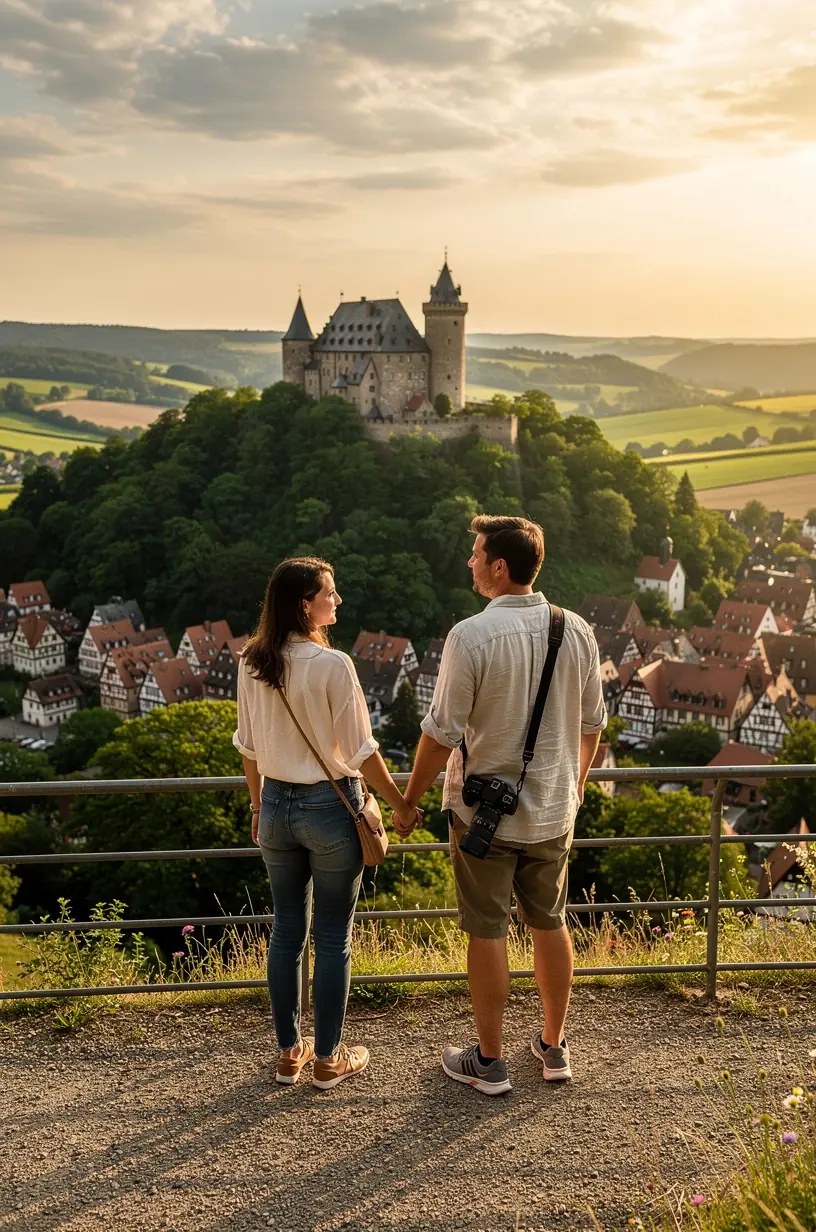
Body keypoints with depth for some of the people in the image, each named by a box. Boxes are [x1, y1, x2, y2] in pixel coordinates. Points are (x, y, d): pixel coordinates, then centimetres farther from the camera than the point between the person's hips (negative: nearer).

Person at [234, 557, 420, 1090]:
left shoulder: (251, 663, -2)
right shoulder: (332, 665, -19)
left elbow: (249, 747, 7)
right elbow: (361, 751, -13)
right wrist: (402, 805, -1)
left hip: (277, 806, 5)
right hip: (330, 806, -5)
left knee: (286, 931, 16)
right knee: (333, 939, 8)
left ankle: (289, 1053, 27)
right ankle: (328, 1059, 20)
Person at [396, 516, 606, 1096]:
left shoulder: (472, 636, -19)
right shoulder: (576, 631, -3)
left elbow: (442, 732, -16)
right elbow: (593, 723, 7)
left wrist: (410, 801, -3)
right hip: (553, 810, 5)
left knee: (487, 932, 7)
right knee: (551, 923, 18)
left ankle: (489, 1062, 20)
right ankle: (554, 1047, 31)